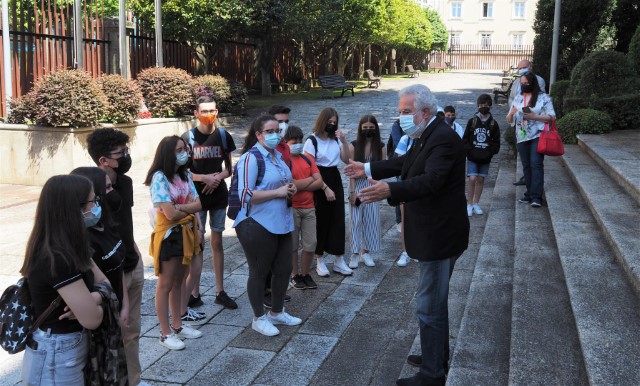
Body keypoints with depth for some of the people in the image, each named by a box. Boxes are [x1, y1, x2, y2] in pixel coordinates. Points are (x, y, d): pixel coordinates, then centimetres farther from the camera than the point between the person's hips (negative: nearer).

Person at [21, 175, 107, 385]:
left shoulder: (69, 248, 2)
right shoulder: (56, 260, -28)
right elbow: (92, 319, -26)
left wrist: (89, 300, -15)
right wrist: (93, 303, -5)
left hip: (70, 350, 9)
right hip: (55, 360, -9)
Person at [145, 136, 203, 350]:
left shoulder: (185, 175, 5)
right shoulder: (160, 178, -17)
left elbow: (198, 204, -3)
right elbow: (170, 214, -22)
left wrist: (179, 207, -20)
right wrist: (189, 208, -5)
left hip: (186, 233, 7)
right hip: (168, 235, -7)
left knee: (178, 282, 16)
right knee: (165, 284, 2)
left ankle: (177, 325, 28)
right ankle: (165, 333, 10)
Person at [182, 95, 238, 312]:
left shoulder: (223, 136, 2)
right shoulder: (188, 138, -6)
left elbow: (229, 168, 9)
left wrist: (218, 177, -11)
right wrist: (204, 178, -18)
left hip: (219, 195, 3)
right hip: (197, 197, -3)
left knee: (217, 242, 10)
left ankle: (220, 291, 18)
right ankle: (194, 293, 11)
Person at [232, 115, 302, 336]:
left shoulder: (277, 156, 11)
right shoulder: (251, 158, -15)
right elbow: (245, 194, -23)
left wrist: (290, 189, 4)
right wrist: (278, 192, -20)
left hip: (281, 223, 9)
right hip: (257, 226, -8)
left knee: (284, 269, 16)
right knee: (259, 272, 6)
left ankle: (277, 312, 35)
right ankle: (258, 319, 23)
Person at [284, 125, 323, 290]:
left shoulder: (308, 159, 11)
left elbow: (320, 182, 2)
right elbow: (291, 185, -20)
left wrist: (300, 186, -10)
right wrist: (310, 179, -5)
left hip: (309, 207, 5)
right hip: (291, 208, -5)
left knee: (310, 244, 6)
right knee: (292, 244, 7)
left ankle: (305, 274, 22)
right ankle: (294, 275, 20)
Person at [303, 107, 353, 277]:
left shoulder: (336, 139, 5)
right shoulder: (312, 141, -11)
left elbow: (346, 160, 5)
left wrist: (344, 141, -8)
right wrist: (325, 188, -14)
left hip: (335, 180, 5)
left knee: (338, 220, 5)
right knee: (321, 221, 3)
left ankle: (339, 261, 13)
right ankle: (319, 260, 18)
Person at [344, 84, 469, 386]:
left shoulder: (443, 139, -22)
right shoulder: (427, 136, 10)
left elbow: (431, 180, -36)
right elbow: (405, 163, 25)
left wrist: (389, 190, -49)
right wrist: (367, 169, 27)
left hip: (440, 236, -11)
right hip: (434, 233, 11)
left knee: (430, 305, -1)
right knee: (435, 301, 22)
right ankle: (436, 355, 38)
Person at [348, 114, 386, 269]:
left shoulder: (381, 147, -1)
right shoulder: (354, 146, -6)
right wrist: (352, 192, -10)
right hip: (357, 185, -2)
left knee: (371, 220, 6)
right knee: (356, 220, 1)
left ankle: (365, 252, 19)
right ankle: (355, 254, 8)